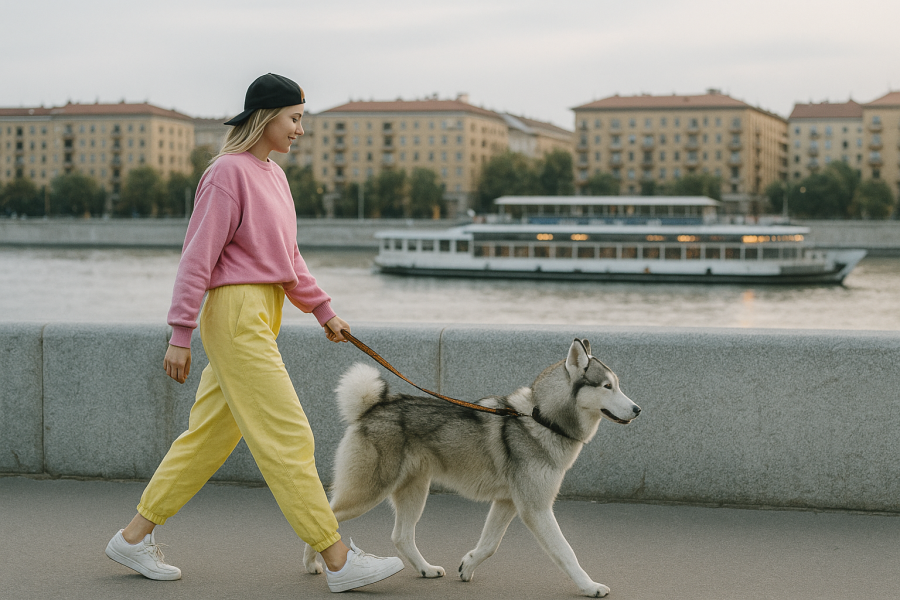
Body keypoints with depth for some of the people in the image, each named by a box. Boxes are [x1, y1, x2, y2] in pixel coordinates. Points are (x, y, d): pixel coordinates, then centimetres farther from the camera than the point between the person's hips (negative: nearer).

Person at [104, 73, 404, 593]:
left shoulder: (274, 175, 15)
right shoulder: (228, 172, -12)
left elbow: (288, 258, 23)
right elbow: (198, 257, -14)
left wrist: (324, 311, 19)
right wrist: (180, 334, -15)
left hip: (263, 317, 10)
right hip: (235, 316, -10)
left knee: (212, 434, 13)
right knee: (287, 436, -7)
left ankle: (135, 537, 22)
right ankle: (339, 560, -4)